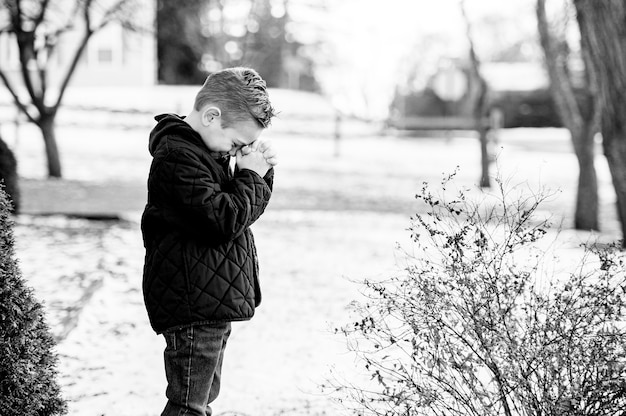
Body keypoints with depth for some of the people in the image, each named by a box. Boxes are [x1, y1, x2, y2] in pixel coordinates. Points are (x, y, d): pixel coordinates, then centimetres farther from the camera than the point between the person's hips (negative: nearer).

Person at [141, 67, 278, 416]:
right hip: (194, 305, -11)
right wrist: (250, 175, -12)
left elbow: (249, 207, 20)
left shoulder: (211, 149, 14)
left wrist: (262, 170, 2)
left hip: (212, 302, 11)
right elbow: (224, 220, -26)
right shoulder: (177, 155, -18)